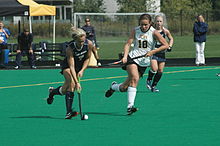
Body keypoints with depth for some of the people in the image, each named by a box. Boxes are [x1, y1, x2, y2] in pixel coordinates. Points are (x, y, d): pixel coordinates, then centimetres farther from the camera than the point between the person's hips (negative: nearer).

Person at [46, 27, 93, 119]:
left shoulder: (89, 44, -22)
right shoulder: (70, 48, -32)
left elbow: (87, 59, -4)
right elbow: (71, 67, -35)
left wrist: (82, 70, -16)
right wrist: (77, 82, -42)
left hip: (80, 66, 4)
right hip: (67, 66, -4)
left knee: (65, 89, -5)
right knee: (71, 84, -27)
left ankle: (52, 91, 27)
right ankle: (69, 112, -24)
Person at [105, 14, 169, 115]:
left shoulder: (153, 32, -2)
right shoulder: (135, 31, 4)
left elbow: (165, 45, -3)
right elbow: (128, 44, 1)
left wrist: (153, 51, -14)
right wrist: (125, 56, -15)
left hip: (144, 62, 1)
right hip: (132, 57, -1)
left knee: (124, 88, -3)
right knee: (135, 78, -28)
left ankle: (114, 87, 30)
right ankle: (130, 106, -24)